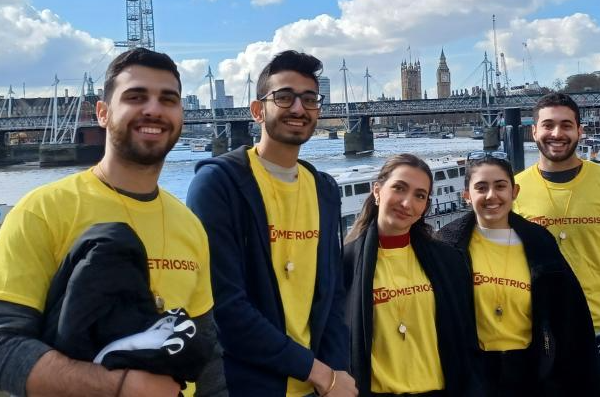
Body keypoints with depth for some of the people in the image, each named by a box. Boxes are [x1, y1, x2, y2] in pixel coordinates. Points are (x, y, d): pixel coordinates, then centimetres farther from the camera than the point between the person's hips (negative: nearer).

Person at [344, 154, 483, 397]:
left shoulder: (449, 260, -1)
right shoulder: (346, 260, -9)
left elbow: (466, 344, 2)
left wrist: (470, 391, -4)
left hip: (437, 389, 2)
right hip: (374, 390, -2)